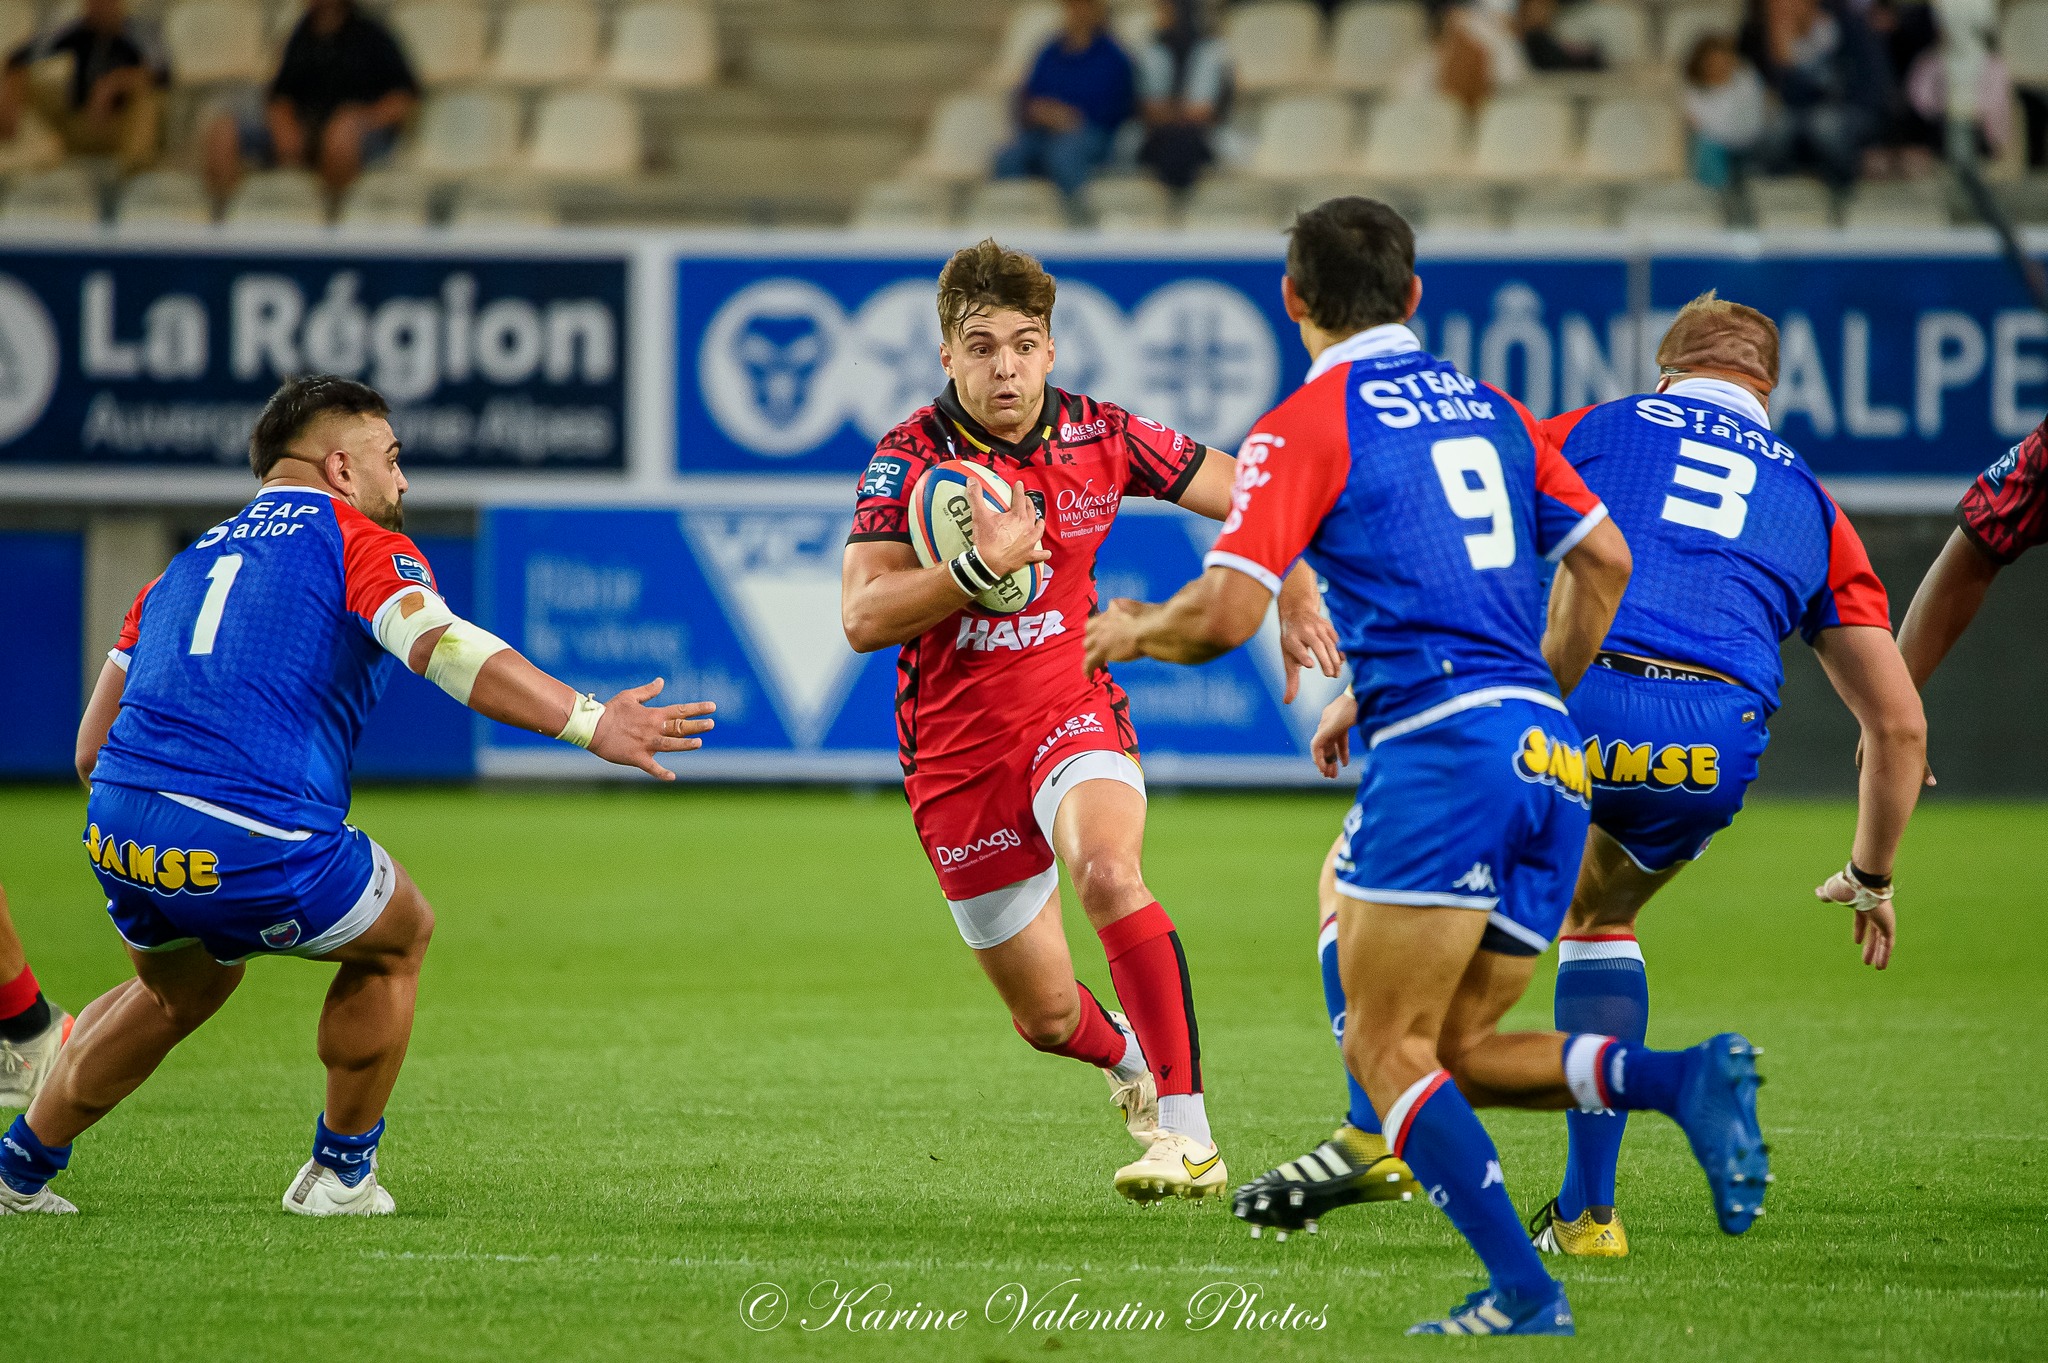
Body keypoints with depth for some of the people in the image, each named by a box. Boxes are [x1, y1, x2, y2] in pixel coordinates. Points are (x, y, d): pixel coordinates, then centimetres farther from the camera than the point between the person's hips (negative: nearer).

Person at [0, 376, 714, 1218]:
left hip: (116, 832, 7)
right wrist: (590, 724, -17)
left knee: (181, 989, 35)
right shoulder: (359, 543, 5)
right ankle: (341, 1174, 29)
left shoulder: (188, 562, 24)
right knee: (398, 940, 22)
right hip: (258, 847, -7)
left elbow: (92, 746, 23)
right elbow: (442, 647, -16)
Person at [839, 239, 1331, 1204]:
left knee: (1108, 871, -35)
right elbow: (863, 617, -21)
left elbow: (1247, 498, 6)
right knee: (1045, 1015, 7)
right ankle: (1129, 1057, 47)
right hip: (956, 752, 0)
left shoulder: (1099, 438, -5)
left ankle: (1188, 1134, -35)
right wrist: (983, 565, -33)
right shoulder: (909, 460, -11)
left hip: (1074, 713, 0)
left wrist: (1293, 591, -10)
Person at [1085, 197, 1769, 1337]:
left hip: (1443, 743, -7)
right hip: (1551, 764, 7)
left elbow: (1227, 614, -9)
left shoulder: (1306, 429, 0)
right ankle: (1684, 1078, -9)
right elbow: (1605, 560, 21)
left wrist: (1132, 630, 12)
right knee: (1453, 1050, 13)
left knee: (1389, 1047, -2)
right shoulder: (1489, 410, 20)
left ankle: (1522, 1289, -17)